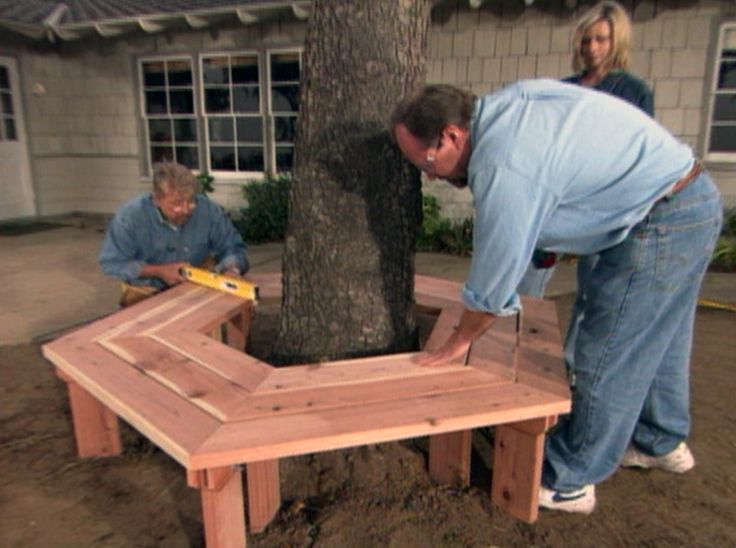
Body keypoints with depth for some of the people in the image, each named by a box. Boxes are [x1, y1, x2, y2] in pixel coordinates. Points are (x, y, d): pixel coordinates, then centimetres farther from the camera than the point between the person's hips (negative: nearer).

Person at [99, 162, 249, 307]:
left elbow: (232, 247, -9)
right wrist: (158, 271, -23)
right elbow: (111, 262, -15)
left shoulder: (208, 210, -20)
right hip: (146, 291, -2)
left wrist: (232, 269, -31)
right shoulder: (130, 216, -23)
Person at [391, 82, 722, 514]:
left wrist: (459, 342, 0)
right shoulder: (507, 103, 1)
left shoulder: (505, 170, -26)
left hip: (662, 222, -10)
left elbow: (493, 283, -18)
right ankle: (661, 442, 43)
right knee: (657, 340, 23)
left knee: (607, 358, -2)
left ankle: (568, 483, 15)